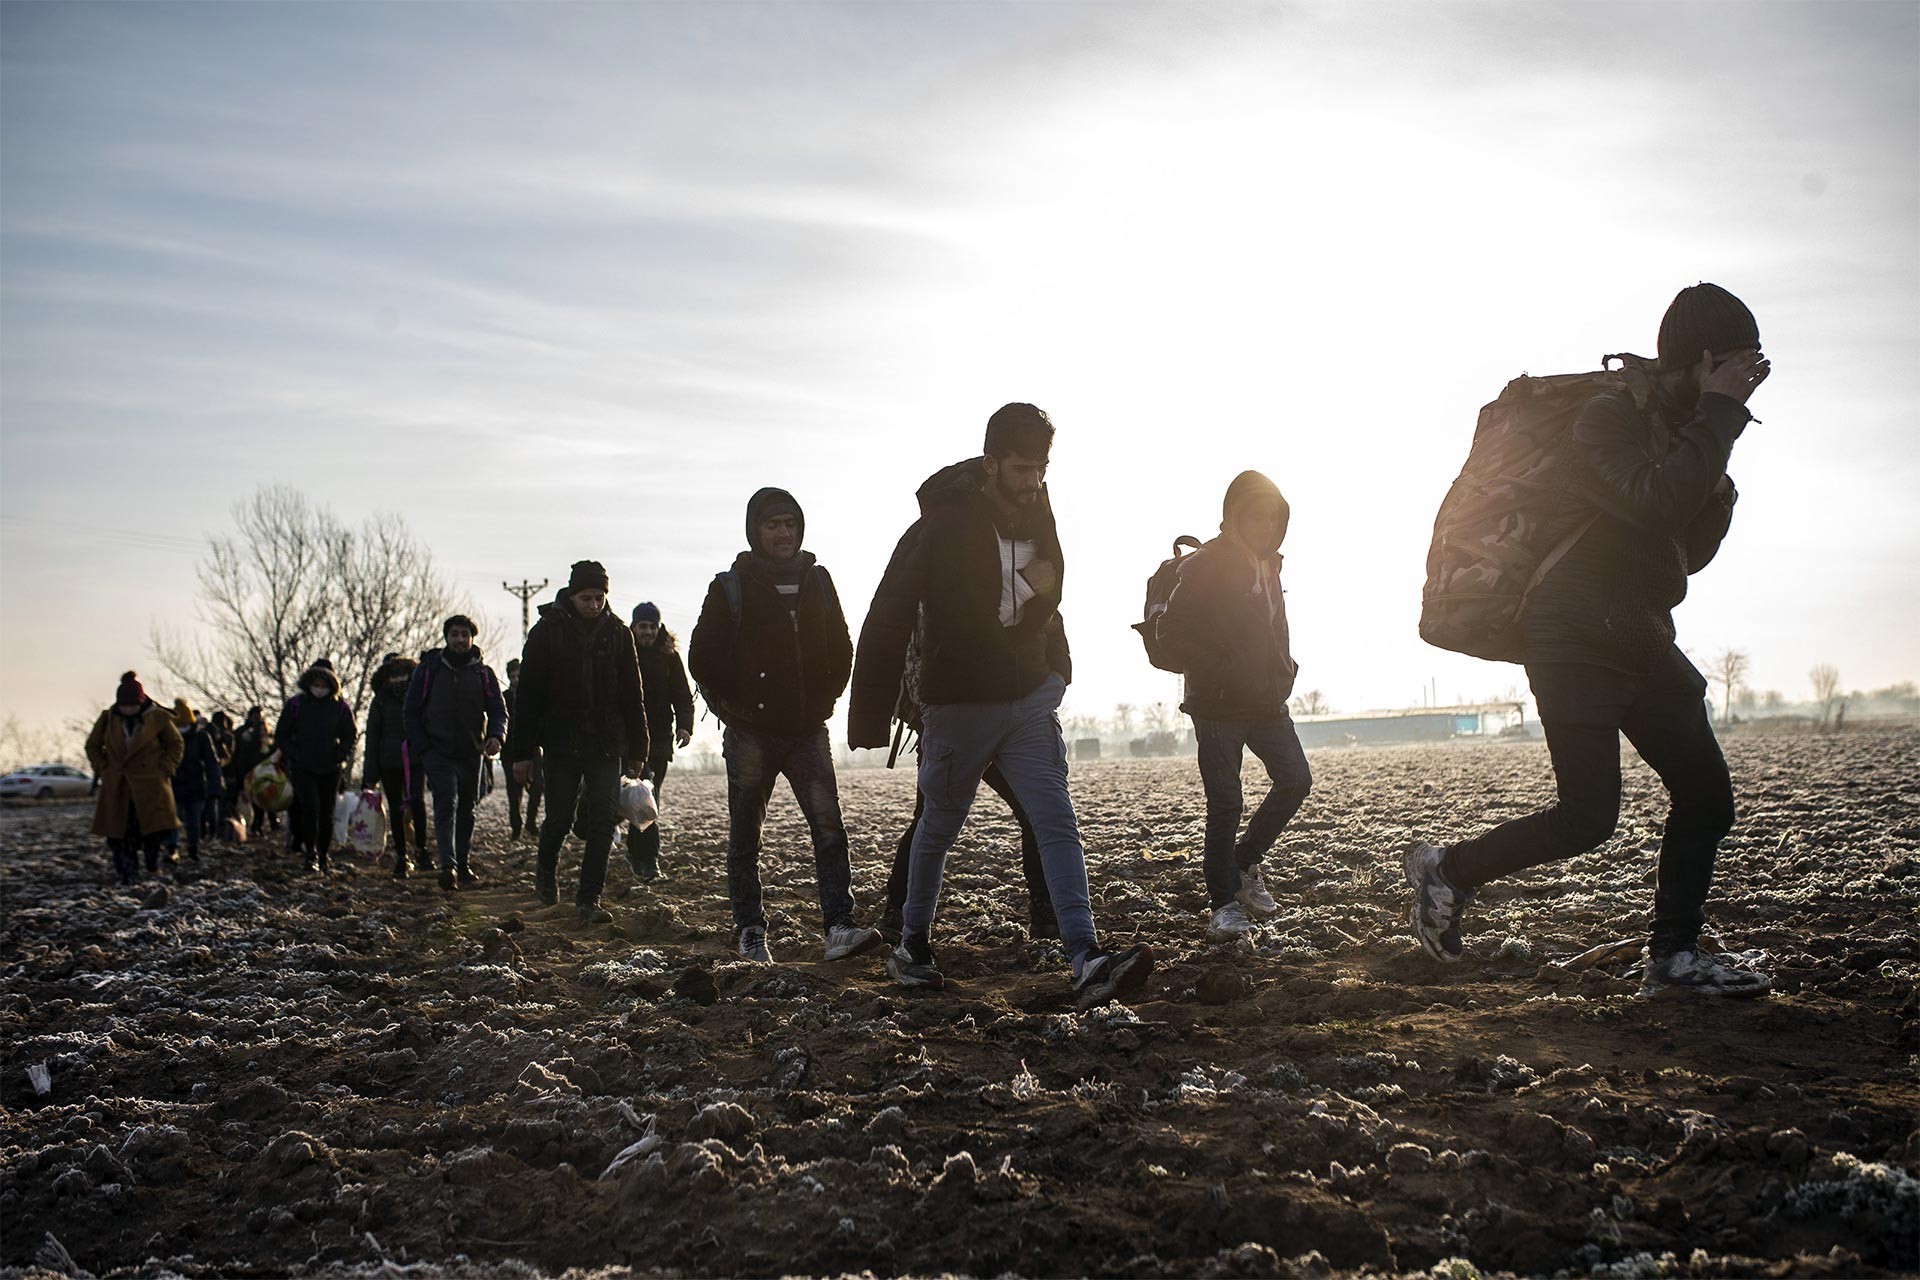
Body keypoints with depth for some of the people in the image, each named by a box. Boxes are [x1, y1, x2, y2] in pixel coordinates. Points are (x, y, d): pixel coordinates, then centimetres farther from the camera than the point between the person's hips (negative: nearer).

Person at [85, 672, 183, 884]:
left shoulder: (158, 718, -3)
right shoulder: (108, 719, 2)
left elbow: (176, 745, 9)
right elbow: (92, 746, 17)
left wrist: (164, 769, -2)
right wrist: (103, 769, 5)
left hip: (149, 785, -2)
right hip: (117, 787, 2)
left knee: (154, 827, -8)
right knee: (120, 831, 0)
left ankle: (152, 862, 20)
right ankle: (127, 875, 8)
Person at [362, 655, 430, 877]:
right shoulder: (380, 701, 6)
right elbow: (372, 736, 6)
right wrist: (370, 773, 1)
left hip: (416, 760, -1)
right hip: (389, 763, 1)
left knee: (417, 801, -20)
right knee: (396, 809, 6)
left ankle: (421, 849, -6)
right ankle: (400, 857, 15)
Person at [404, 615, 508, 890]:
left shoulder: (483, 673, 6)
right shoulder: (428, 669, 3)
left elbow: (498, 710, 5)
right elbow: (412, 711, 5)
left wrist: (496, 736, -17)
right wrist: (422, 747, -6)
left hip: (471, 754, 3)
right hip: (438, 752, -3)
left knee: (467, 810, 10)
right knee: (446, 805, -17)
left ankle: (464, 865, 21)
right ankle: (448, 865, -26)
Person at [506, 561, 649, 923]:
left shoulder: (617, 633, 6)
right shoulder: (547, 631, -1)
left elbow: (632, 695, 10)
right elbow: (528, 694, -1)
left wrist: (637, 750, 8)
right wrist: (522, 751, -5)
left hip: (606, 745, 2)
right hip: (560, 743, -1)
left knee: (602, 822, -5)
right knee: (559, 818, 5)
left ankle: (588, 900, -1)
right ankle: (546, 868, 36)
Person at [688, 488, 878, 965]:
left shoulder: (817, 581, 10)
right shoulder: (731, 587, 0)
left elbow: (842, 649, 18)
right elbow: (703, 657, 1)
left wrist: (825, 699, 8)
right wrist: (733, 708, -3)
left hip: (808, 730, 2)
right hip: (751, 734, -2)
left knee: (828, 826, -11)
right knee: (745, 835, 6)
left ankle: (839, 926, -15)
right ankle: (750, 933, 16)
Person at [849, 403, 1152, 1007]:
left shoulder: (1037, 515, 1)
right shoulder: (942, 526, -17)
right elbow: (888, 619, -15)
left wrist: (1054, 672, 10)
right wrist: (869, 716, -16)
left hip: (1030, 700, 4)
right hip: (959, 703, -4)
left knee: (1058, 822, -9)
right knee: (939, 827, 11)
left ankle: (1087, 962, -15)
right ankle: (912, 945, 32)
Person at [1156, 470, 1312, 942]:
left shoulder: (1268, 564, 14)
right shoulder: (1205, 565, -10)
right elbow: (1172, 633, -14)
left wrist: (1284, 671, 12)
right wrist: (1216, 672, -13)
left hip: (1266, 702, 7)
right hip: (1219, 705, -7)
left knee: (1295, 779, -3)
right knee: (1225, 803, -6)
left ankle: (1244, 862, 17)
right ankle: (1223, 903, 5)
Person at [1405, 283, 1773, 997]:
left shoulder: (1685, 431, 15)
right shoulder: (1608, 418, -12)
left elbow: (1692, 552, 16)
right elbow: (1654, 502, -30)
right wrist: (1719, 412, -21)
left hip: (1643, 644, 9)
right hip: (1576, 643, -9)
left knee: (1707, 794, 1)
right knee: (1589, 816, -12)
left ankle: (1673, 957, 10)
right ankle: (1447, 870, 8)